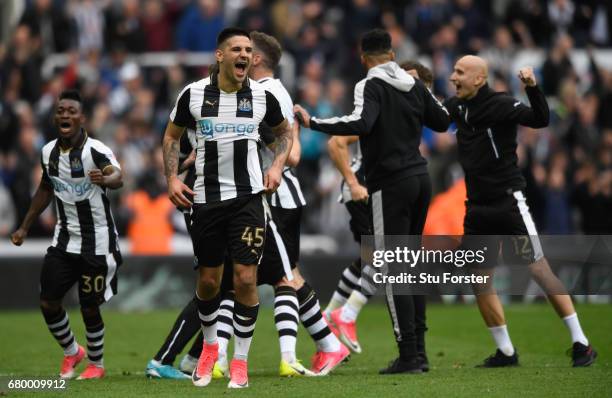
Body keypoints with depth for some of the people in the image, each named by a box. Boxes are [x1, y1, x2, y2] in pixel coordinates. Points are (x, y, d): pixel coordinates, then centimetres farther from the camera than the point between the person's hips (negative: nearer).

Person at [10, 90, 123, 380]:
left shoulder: (95, 150, -18)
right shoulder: (48, 152, 2)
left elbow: (117, 176, -38)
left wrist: (105, 179, -61)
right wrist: (25, 227, 21)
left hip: (97, 241, -5)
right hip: (64, 239, 5)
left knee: (89, 307, -1)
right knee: (48, 302, 1)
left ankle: (96, 363, 24)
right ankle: (71, 351, 27)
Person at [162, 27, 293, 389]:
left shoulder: (262, 96, -2)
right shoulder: (194, 94, -4)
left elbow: (285, 131, 16)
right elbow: (172, 136, 10)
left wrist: (277, 166, 1)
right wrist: (172, 177, -2)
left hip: (249, 196, -1)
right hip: (206, 197, 1)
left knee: (246, 278, -10)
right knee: (208, 280, 9)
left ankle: (241, 360, 4)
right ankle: (210, 346, 35)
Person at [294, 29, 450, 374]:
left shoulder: (371, 86, -9)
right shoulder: (414, 85, 11)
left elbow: (361, 123, -26)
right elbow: (442, 122, 21)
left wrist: (313, 123, -22)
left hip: (392, 184, -7)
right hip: (420, 178, 7)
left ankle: (409, 356, -8)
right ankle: (418, 346, 14)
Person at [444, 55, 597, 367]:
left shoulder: (499, 105, -12)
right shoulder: (457, 107, 8)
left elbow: (540, 119, -25)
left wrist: (532, 88, -39)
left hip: (508, 201, -7)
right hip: (477, 206, 7)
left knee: (538, 269, -9)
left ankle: (581, 344, -4)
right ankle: (506, 352, 18)